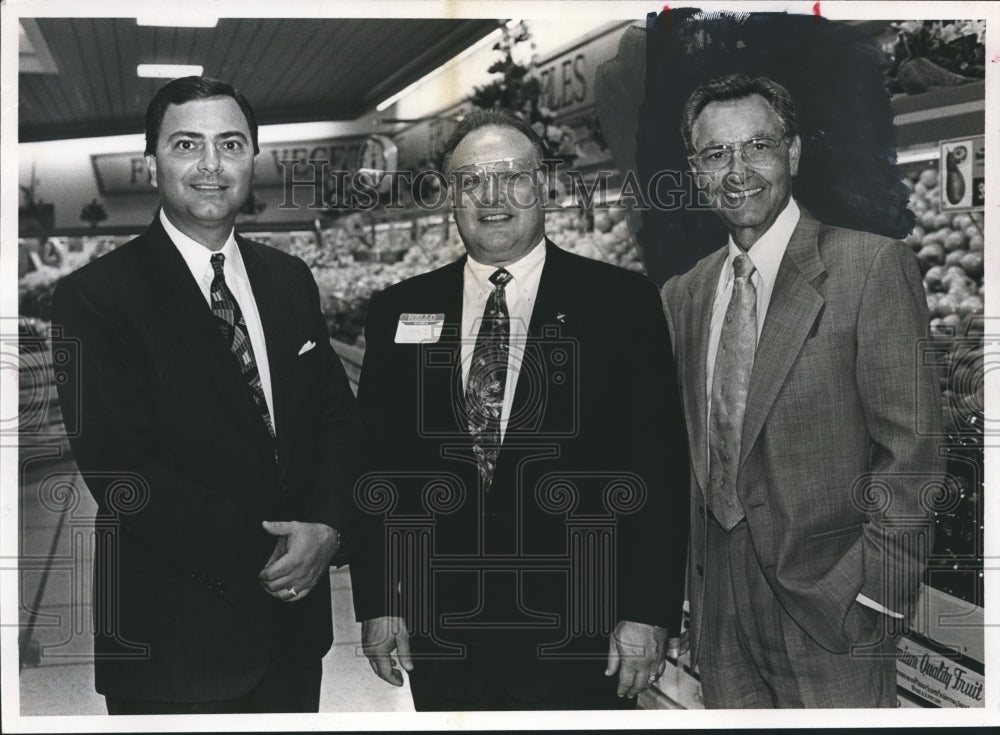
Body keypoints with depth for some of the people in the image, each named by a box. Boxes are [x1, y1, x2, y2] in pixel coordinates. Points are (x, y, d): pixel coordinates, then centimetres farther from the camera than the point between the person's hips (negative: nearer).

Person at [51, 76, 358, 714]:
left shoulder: (291, 280, 8)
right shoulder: (95, 297, -11)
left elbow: (338, 414, 8)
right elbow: (123, 470, -17)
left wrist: (326, 525, -10)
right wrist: (256, 557, -16)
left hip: (295, 615, 6)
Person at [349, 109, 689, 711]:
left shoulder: (623, 303, -2)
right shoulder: (401, 312, 6)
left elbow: (659, 465, -4)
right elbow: (376, 462, 7)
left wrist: (648, 613, -9)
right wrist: (377, 602, 2)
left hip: (577, 636, -2)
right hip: (440, 633, 2)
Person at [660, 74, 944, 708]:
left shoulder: (873, 266, -10)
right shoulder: (682, 294, 9)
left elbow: (912, 450, -12)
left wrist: (868, 588, -15)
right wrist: (689, 581, 8)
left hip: (829, 603, -5)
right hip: (720, 609, 5)